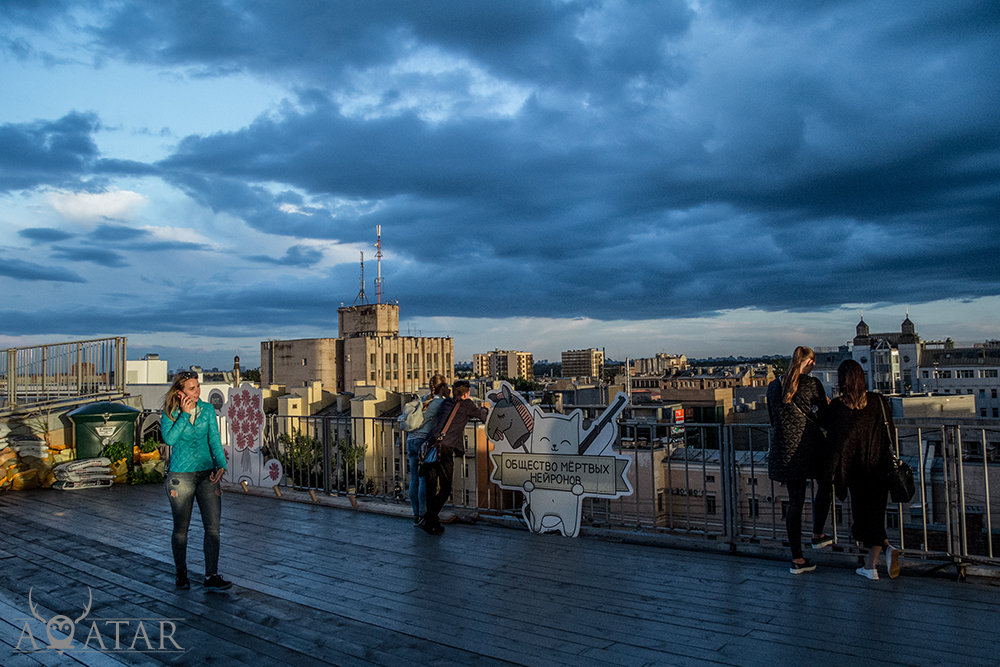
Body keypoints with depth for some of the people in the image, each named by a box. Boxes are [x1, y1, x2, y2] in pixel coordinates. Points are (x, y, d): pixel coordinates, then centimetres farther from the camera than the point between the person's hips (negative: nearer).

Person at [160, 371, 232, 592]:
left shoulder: (207, 409, 4)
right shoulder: (169, 413, -2)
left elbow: (214, 439, -1)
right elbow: (169, 438, -18)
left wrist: (221, 465, -14)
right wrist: (184, 414, -17)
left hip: (207, 474, 2)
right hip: (180, 476, -2)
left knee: (213, 525, -3)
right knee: (181, 528, 8)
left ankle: (211, 577, 1)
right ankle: (181, 574, 26)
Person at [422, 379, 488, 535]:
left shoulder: (446, 403, 22)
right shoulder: (466, 404, 8)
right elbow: (483, 417, 23)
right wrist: (484, 408, 47)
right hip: (446, 449, -6)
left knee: (431, 487, 14)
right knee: (445, 489, 6)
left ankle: (432, 522, 21)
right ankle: (429, 521, 0)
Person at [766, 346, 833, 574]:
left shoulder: (773, 386, 6)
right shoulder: (812, 384, -9)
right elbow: (824, 418, -3)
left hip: (784, 450, 4)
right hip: (810, 448, -4)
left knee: (795, 501, 10)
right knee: (825, 486, 25)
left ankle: (797, 559, 11)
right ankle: (817, 535, 29)